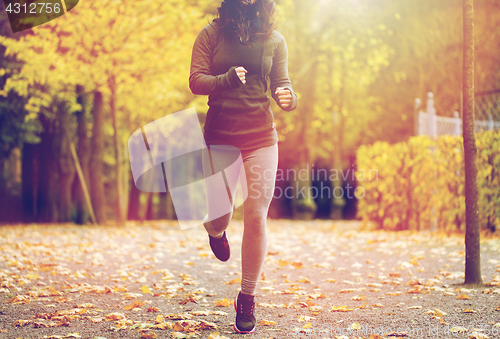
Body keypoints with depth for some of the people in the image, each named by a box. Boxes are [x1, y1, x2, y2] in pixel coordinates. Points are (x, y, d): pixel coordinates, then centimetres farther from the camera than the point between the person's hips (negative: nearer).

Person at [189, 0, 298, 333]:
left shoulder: (274, 39, 5)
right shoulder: (211, 34, 1)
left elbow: (282, 84, 2)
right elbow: (196, 80, -7)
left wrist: (289, 99, -22)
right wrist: (227, 79, -27)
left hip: (261, 137, 1)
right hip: (220, 135, -1)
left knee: (257, 217, -3)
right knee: (219, 216, 0)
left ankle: (248, 299, 12)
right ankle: (216, 232, 42)